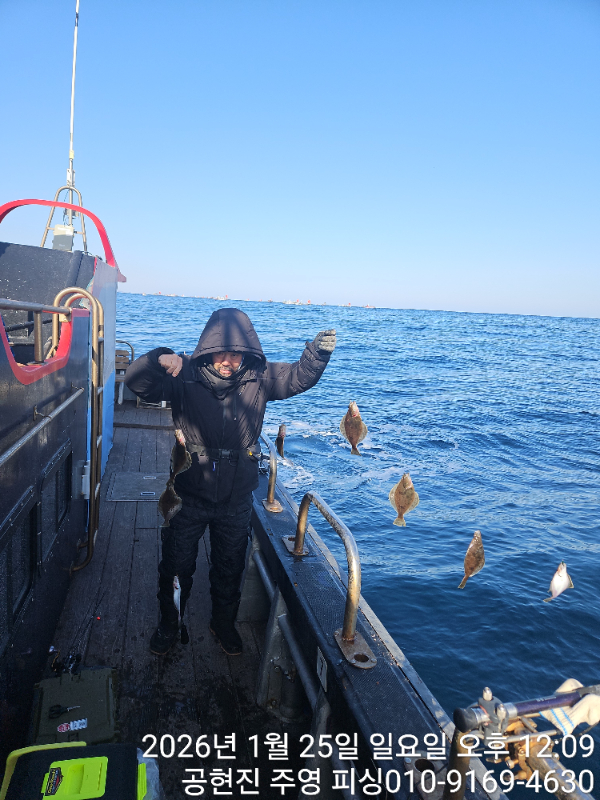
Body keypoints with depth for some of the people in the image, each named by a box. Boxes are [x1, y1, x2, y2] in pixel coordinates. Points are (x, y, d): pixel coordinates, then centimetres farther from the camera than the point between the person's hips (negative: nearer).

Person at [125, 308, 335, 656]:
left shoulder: (258, 378, -9)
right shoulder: (185, 378, -17)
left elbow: (300, 377, -2)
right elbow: (136, 380, -24)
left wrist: (318, 352, -22)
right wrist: (160, 359, -44)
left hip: (236, 499, 2)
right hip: (189, 495, -1)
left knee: (230, 568, 21)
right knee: (177, 565, 17)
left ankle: (224, 623, 48)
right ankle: (169, 624, 45)